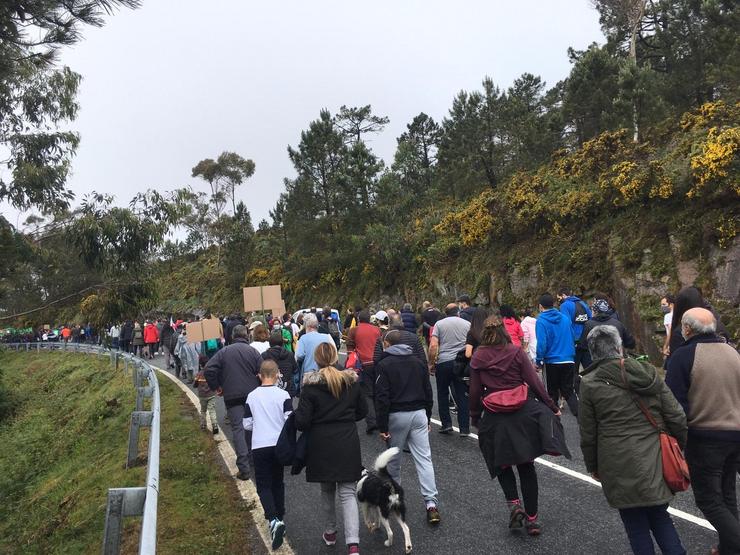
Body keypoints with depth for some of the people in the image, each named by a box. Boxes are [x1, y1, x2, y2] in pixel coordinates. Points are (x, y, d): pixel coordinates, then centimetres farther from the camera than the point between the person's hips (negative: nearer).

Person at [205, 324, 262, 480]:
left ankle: (244, 468, -9)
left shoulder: (224, 351, 0)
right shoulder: (252, 351, -1)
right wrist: (259, 388, 10)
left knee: (238, 429, -2)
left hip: (232, 397, -1)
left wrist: (216, 387, 6)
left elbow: (209, 369, -6)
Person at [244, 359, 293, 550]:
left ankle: (274, 520, -17)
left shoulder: (252, 396, -1)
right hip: (279, 445, 1)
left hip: (259, 446, -1)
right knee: (278, 483, 18)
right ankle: (279, 518, 28)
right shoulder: (283, 395, -6)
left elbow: (247, 425, 3)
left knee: (263, 486, 3)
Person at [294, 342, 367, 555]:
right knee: (348, 492, 5)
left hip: (321, 446, -1)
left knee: (327, 490, 20)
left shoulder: (310, 386, -12)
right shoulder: (352, 381, -2)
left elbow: (301, 422, -13)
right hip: (348, 444, 1)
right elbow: (362, 411, 9)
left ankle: (330, 533, 36)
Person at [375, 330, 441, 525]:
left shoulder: (384, 364, -6)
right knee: (424, 459, 1)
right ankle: (431, 503, -5)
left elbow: (382, 398, -11)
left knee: (393, 459, 13)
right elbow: (428, 393, 14)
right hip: (419, 414, 4)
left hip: (397, 416, -4)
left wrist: (382, 427, -8)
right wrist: (428, 418, 21)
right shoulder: (418, 362, 10)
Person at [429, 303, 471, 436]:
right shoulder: (467, 324, 6)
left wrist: (431, 364, 2)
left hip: (443, 362, -1)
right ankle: (464, 428, 10)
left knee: (442, 394, 14)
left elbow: (433, 346, -7)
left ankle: (446, 424, 13)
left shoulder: (439, 324, 1)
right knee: (462, 396, 7)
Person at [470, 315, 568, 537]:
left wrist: (475, 418, 13)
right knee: (526, 465, 12)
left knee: (502, 463, 19)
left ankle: (514, 504, 1)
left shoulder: (477, 358, -1)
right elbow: (534, 382, -4)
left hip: (495, 418, 0)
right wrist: (552, 407, 6)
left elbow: (475, 392, 1)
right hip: (523, 413, 1)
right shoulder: (516, 352, -3)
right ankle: (532, 519, 17)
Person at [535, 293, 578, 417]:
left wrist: (539, 361, -7)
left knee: (553, 393, 11)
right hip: (568, 360, 4)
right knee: (569, 391, 12)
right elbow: (572, 338, 10)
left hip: (551, 361, -4)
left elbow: (541, 343, -17)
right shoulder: (565, 318, 3)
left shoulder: (541, 321, -11)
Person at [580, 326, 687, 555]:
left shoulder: (590, 383, -7)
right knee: (659, 515, 21)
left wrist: (593, 466, 11)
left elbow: (588, 434, -2)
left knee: (636, 525, 12)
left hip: (621, 470, -3)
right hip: (657, 464, 4)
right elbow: (677, 417, 3)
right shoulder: (648, 372, 2)